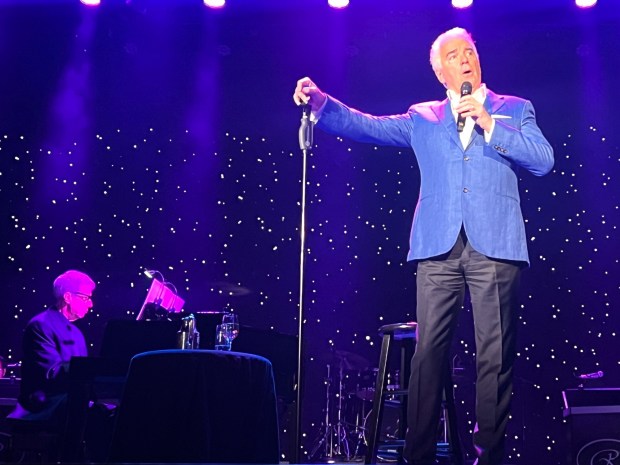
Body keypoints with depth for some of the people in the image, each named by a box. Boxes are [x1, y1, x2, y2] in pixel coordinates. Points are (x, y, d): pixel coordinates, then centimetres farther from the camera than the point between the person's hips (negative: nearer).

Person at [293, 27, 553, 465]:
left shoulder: (515, 109, 15)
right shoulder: (422, 117, 18)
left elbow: (544, 160, 2)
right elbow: (366, 126, 9)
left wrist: (489, 123, -6)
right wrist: (319, 100, -4)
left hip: (494, 247, -1)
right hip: (439, 247, 1)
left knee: (495, 356, 0)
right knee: (428, 353, -1)